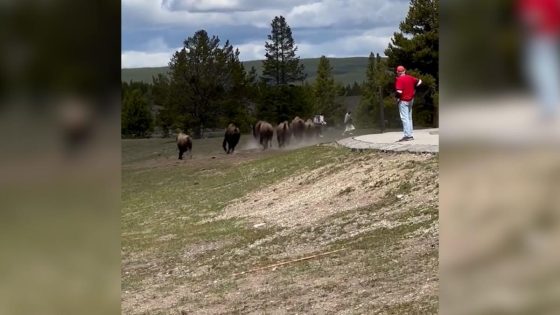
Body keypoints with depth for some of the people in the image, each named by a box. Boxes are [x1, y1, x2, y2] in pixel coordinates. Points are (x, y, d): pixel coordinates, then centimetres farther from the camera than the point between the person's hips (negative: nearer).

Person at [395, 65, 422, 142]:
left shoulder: (399, 79, -16)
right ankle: (410, 135, 19)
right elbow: (419, 81, 18)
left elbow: (399, 91, -24)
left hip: (403, 101, -8)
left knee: (404, 118, -9)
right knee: (409, 118, 15)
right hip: (411, 100, 8)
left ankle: (407, 135, -15)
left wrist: (397, 97, -7)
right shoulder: (410, 78, 6)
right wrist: (413, 88, 17)